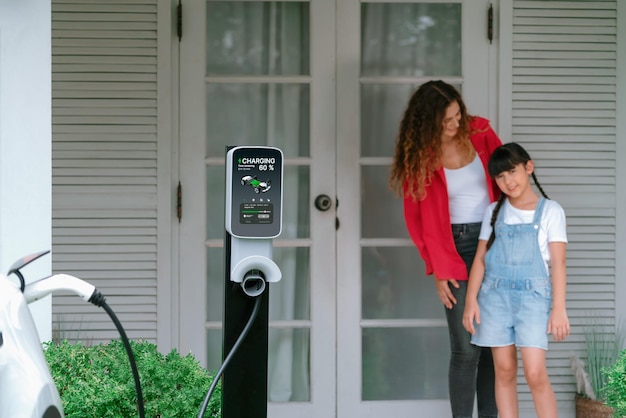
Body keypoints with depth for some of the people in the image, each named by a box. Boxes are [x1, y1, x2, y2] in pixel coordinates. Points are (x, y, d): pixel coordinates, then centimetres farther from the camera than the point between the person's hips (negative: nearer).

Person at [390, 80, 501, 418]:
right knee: (466, 348, -8)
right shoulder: (417, 155, -4)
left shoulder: (479, 131, 1)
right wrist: (438, 270, -2)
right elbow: (418, 218, 0)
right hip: (456, 247, -3)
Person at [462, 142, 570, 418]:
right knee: (504, 370, 4)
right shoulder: (494, 212, 10)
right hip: (495, 295, 3)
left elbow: (558, 263, -2)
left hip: (532, 295, -3)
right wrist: (471, 300, 0)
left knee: (535, 373, -11)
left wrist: (559, 309, -8)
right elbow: (480, 258, 10)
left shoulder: (550, 211, 2)